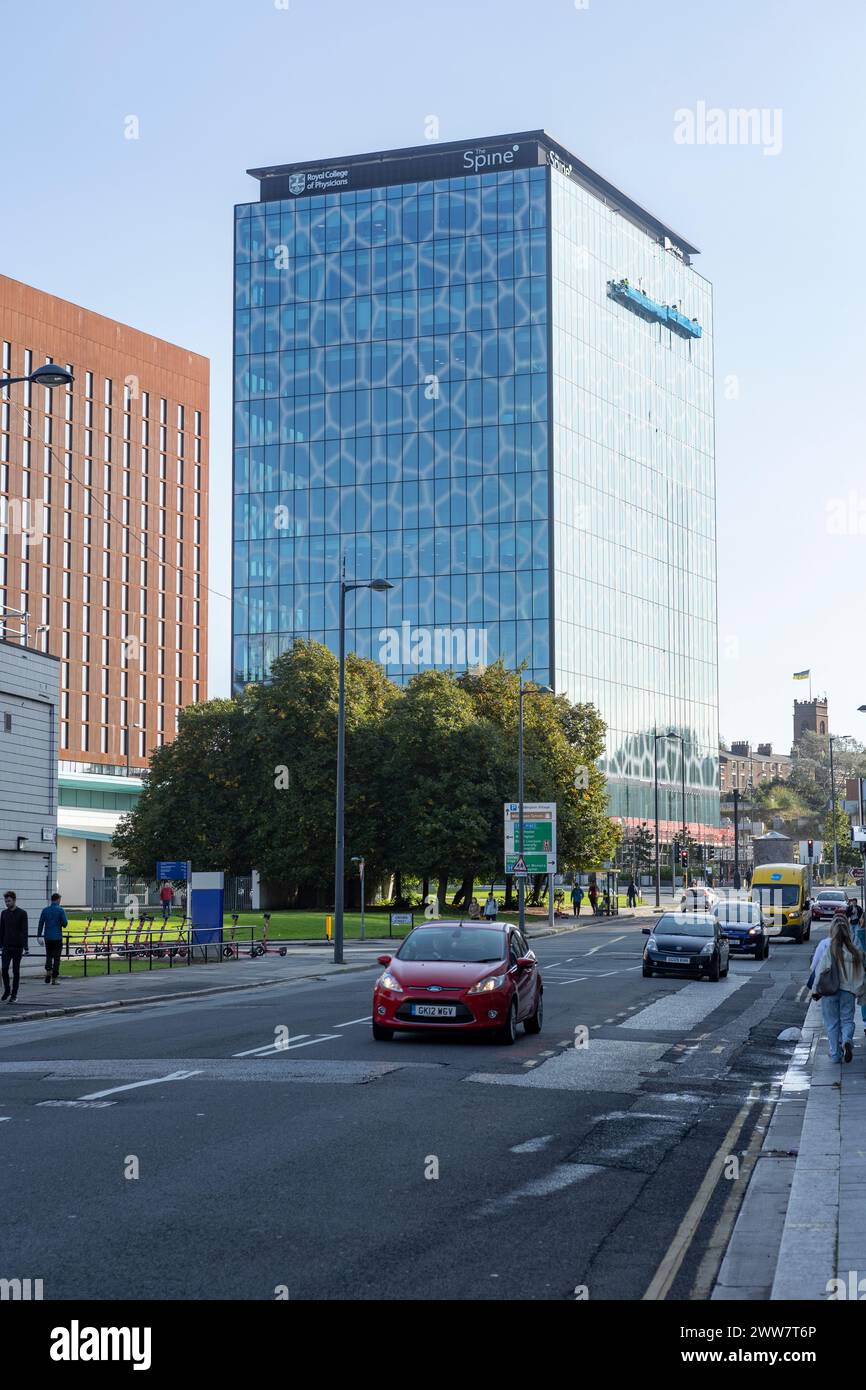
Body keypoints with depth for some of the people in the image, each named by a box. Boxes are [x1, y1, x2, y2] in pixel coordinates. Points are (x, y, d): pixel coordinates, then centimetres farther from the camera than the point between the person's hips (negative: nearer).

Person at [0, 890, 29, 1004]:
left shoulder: (22, 913, -5)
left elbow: (24, 931, -8)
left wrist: (26, 947, -14)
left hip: (17, 946, -3)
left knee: (16, 971, 1)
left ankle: (14, 994, 7)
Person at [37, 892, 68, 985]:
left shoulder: (45, 910, 4)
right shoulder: (60, 910, -7)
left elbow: (40, 924, 4)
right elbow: (65, 923, -11)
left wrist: (38, 936, 9)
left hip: (47, 937, 3)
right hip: (57, 937, -3)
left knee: (49, 956, 17)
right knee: (56, 958, 3)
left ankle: (48, 971, -5)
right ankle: (54, 978, 2)